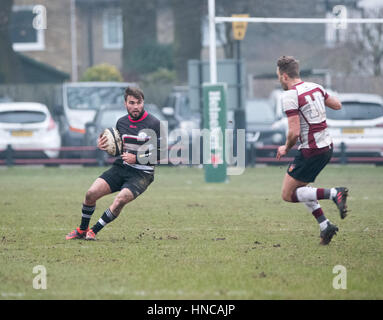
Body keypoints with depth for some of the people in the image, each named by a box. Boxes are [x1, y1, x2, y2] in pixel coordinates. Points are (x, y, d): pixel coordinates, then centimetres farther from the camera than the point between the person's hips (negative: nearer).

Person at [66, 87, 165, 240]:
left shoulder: (154, 124, -7)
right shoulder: (121, 122, 10)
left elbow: (161, 153, -8)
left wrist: (136, 158, -15)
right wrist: (103, 146, 0)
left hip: (142, 174, -5)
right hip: (120, 168, 5)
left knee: (120, 200, -28)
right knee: (91, 193, -13)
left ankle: (93, 231, -11)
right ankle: (82, 230, 9)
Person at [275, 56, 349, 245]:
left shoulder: (290, 96, -17)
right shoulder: (315, 87, 6)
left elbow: (294, 132, -22)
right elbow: (337, 105, 18)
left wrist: (286, 148, -3)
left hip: (311, 150, -9)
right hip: (327, 146, 9)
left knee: (288, 195, 1)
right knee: (300, 188, 23)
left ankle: (334, 194, -15)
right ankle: (325, 226, 14)